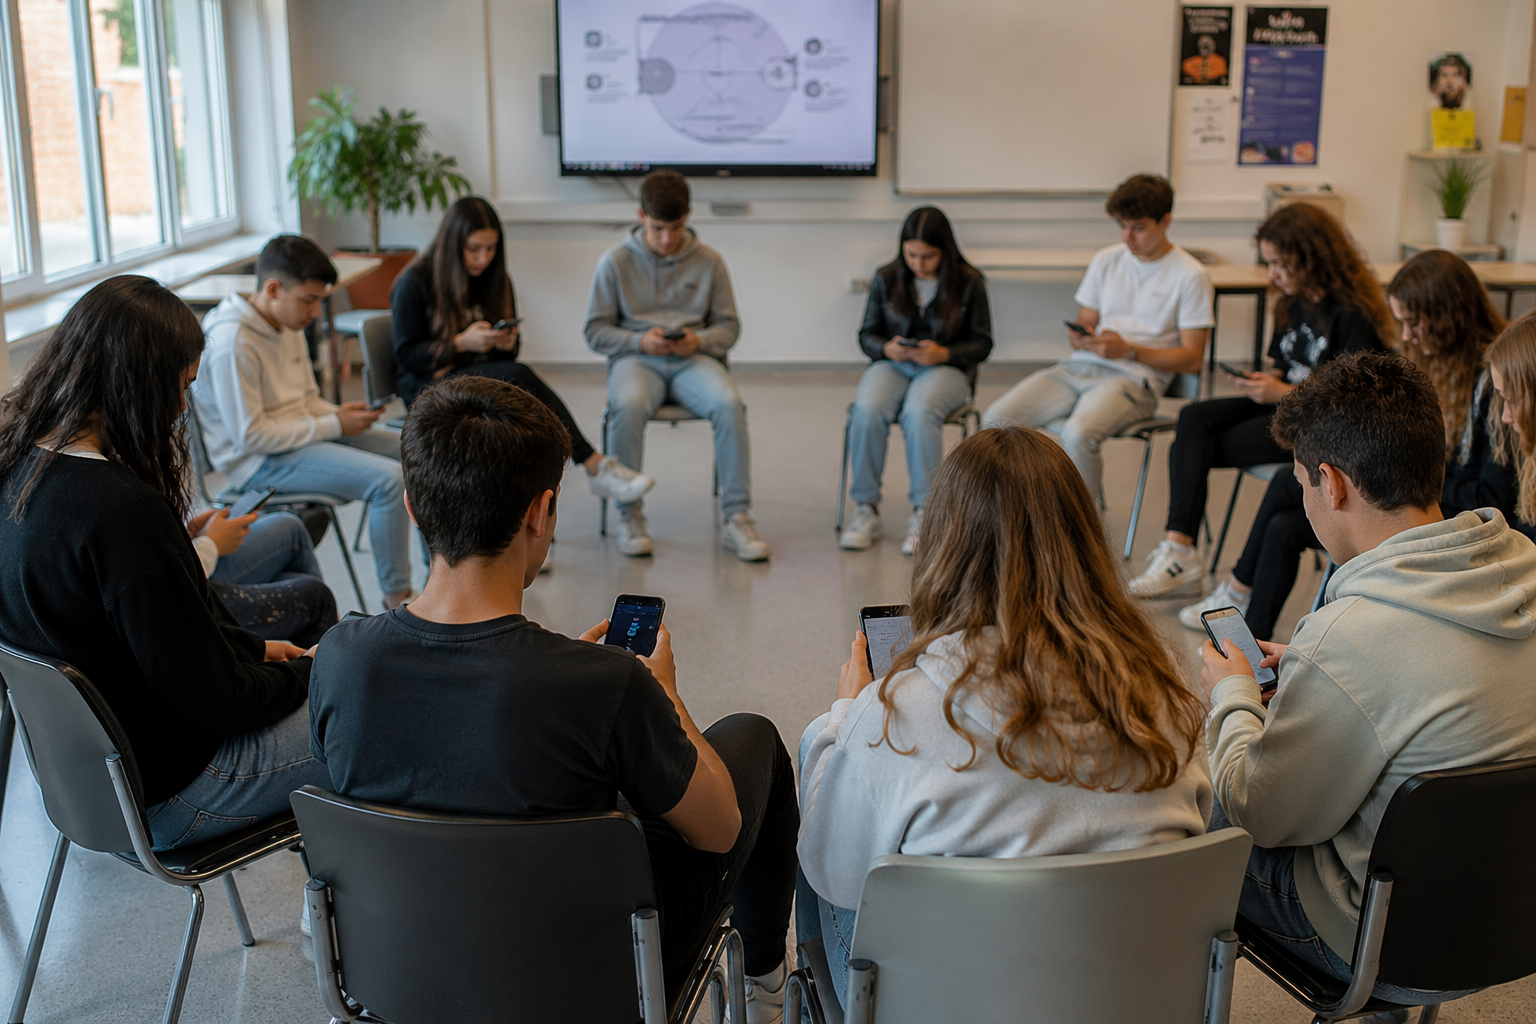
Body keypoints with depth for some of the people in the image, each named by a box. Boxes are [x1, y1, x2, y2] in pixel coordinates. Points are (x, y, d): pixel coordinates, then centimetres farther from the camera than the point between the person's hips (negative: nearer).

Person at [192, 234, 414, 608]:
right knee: (388, 479, -26)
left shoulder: (288, 325, 8)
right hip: (260, 462, -10)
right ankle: (397, 598, -12)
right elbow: (249, 436, -23)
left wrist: (340, 413, -4)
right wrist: (333, 426, -19)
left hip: (303, 433, 10)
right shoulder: (232, 343, -22)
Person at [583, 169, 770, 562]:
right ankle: (630, 515, -18)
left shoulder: (708, 261, 7)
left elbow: (728, 325, 12)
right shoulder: (615, 262, 3)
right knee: (629, 405, -37)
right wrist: (641, 341, -13)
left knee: (729, 403, -31)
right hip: (635, 358, -1)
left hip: (693, 359, 1)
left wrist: (699, 341, -11)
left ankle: (737, 518, -23)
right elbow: (596, 331, 5)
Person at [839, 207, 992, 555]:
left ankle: (924, 513, -28)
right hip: (891, 365, 2)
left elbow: (982, 343, 2)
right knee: (867, 411, -32)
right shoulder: (886, 278, 5)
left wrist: (943, 353, -17)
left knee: (919, 412, -37)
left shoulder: (969, 282, 0)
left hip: (946, 368, -2)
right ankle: (866, 510, -22)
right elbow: (867, 334, 11)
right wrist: (887, 349, -13)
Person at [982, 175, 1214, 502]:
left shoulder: (1191, 276, 0)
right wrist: (1079, 336, -4)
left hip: (1134, 377, -6)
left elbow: (1192, 359, -2)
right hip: (1079, 365, 6)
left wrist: (1128, 350, -15)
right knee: (997, 419, -18)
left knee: (1077, 434, -37)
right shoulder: (1106, 260, 17)